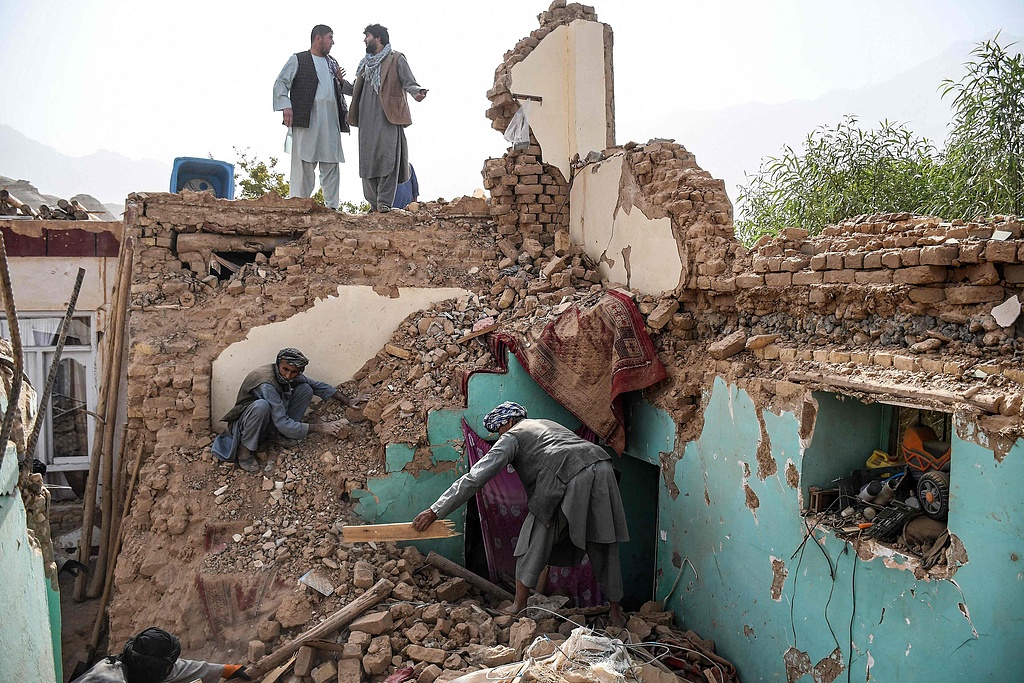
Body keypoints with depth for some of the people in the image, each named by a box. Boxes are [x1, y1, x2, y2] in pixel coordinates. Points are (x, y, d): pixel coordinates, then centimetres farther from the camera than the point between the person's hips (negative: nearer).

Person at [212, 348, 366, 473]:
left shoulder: (293, 376, -12)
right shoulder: (267, 383, -35)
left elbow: (319, 386, 3)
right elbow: (282, 424, -35)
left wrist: (347, 401, -5)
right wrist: (320, 428, -33)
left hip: (268, 420, 7)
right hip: (245, 422, -7)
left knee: (306, 389, -8)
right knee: (261, 405, -42)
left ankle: (286, 436, -2)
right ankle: (245, 449, -19)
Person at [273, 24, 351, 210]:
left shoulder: (332, 63, 24)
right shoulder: (298, 60, 6)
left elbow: (348, 90, 31)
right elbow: (281, 83, -1)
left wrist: (341, 81, 10)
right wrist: (285, 105, -15)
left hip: (331, 121, 6)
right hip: (306, 120, -6)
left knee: (331, 164, 2)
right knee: (303, 163, -7)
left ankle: (332, 206, 4)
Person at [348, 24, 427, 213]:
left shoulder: (396, 59, 6)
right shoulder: (366, 63, 25)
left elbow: (409, 82, -6)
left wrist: (417, 92, -24)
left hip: (388, 118, -6)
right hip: (367, 120, 6)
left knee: (387, 159, -13)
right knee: (367, 161, 0)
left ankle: (385, 203, -14)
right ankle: (373, 203, 4)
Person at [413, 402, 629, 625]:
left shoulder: (512, 436, 13)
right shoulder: (546, 424, 35)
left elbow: (475, 477, 6)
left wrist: (435, 511, 6)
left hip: (571, 478, -7)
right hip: (602, 467, 7)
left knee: (534, 540, 11)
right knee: (603, 548, 17)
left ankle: (519, 606, 16)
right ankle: (615, 611, 26)